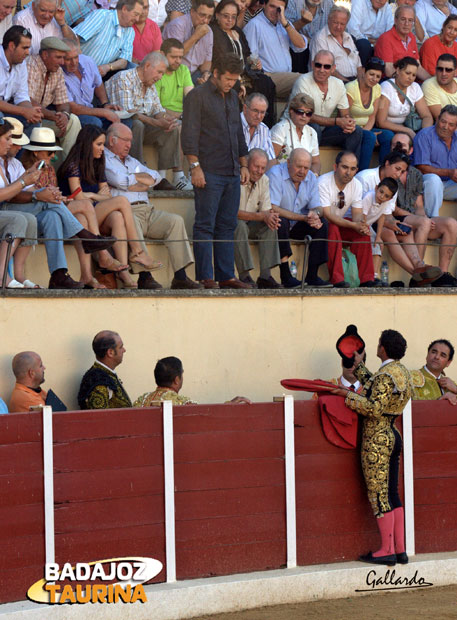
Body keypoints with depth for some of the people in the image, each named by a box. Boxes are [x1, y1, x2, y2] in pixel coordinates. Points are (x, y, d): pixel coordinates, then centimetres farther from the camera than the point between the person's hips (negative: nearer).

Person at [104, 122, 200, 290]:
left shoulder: (132, 161, 32)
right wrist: (141, 179, 10)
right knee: (132, 223, -40)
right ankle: (144, 277, -41)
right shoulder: (103, 160, 7)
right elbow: (119, 181, -9)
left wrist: (134, 178, 2)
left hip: (146, 210, 8)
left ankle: (180, 276, -22)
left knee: (175, 220, -15)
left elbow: (154, 177, 17)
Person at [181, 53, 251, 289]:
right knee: (205, 226, -5)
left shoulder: (232, 97, 19)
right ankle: (205, 277, -5)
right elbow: (189, 135, -10)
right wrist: (195, 166, -17)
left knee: (227, 225, 8)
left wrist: (243, 164, 20)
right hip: (209, 172, -7)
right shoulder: (197, 96, -3)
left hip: (232, 173, 7)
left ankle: (226, 276, 10)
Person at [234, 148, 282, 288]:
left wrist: (270, 216, -26)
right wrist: (262, 216, -33)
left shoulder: (264, 180, 2)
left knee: (270, 226, -19)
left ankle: (265, 276, -22)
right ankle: (244, 276, -35)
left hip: (250, 224, 6)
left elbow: (266, 210, 1)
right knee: (240, 226, -36)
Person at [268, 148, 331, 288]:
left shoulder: (311, 178, 2)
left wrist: (315, 214, -24)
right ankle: (285, 276, -35)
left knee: (321, 224, -16)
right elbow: (272, 208, -27)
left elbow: (317, 207, 4)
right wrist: (304, 217, -30)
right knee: (281, 222, -36)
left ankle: (312, 275, -16)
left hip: (296, 226, 6)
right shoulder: (275, 174, -18)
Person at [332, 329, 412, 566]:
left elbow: (374, 409, -23)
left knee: (378, 495, -3)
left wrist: (348, 395, -14)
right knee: (391, 494, 11)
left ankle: (387, 551, -1)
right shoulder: (401, 372, 11)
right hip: (393, 435, 9)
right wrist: (359, 366, 35)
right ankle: (400, 550, 12)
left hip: (376, 440, -9)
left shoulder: (386, 375, -17)